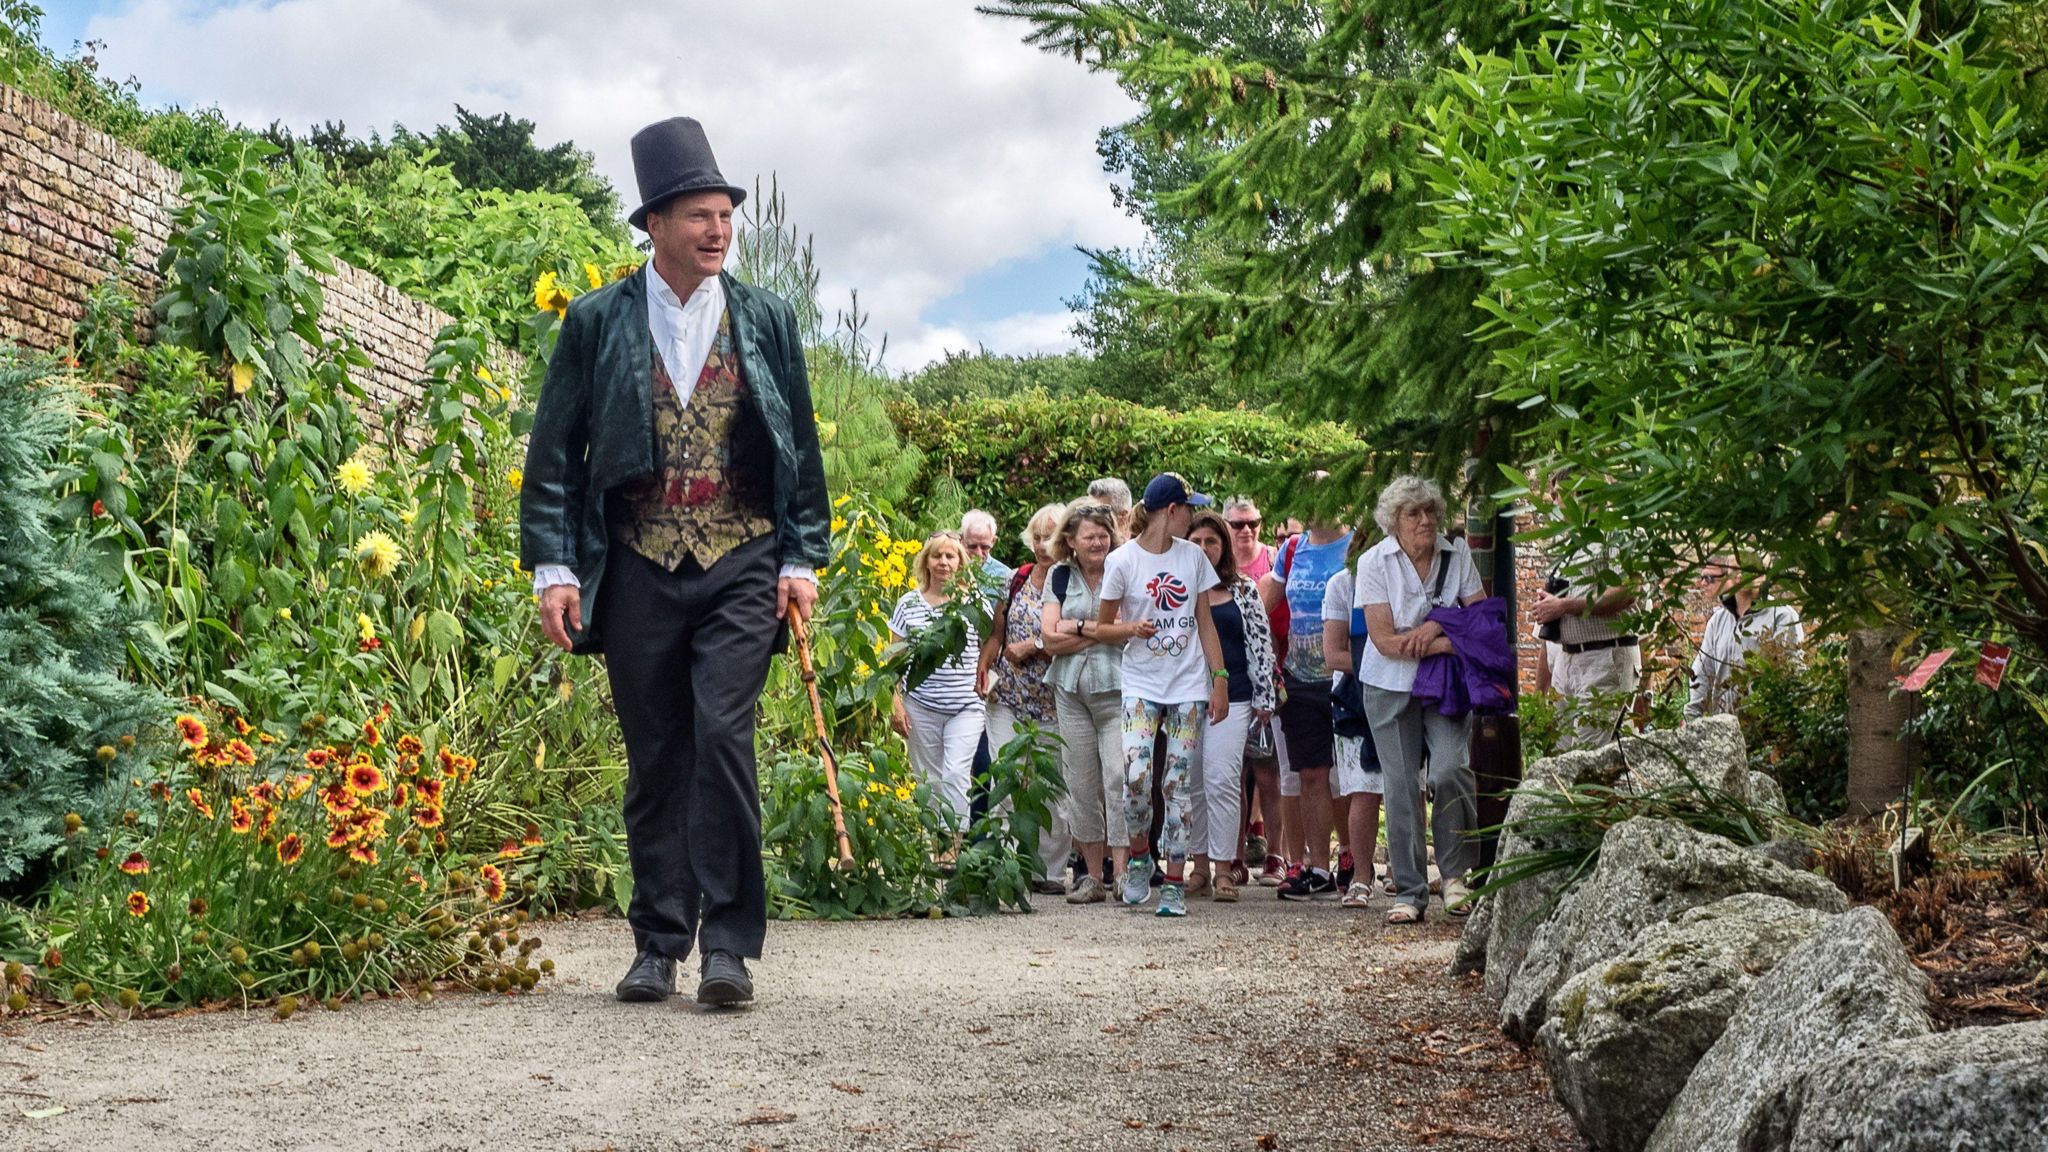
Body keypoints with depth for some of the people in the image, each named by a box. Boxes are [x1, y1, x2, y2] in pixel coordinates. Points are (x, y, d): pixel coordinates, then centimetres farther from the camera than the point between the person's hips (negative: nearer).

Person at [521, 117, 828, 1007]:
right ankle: (659, 946, 14)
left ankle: (728, 945, -8)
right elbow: (554, 454, 5)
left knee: (723, 737, -13)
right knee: (655, 758, 5)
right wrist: (554, 567, -2)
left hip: (742, 566, 0)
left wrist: (803, 559, 4)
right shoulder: (598, 321, 4)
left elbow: (802, 450, 12)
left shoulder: (768, 320, 8)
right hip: (638, 567, 1)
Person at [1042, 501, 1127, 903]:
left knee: (1118, 777, -12)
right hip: (1072, 691, 4)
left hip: (1117, 689, -4)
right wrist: (1104, 633, -8)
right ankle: (1092, 876, 12)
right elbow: (1051, 639, -1)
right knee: (1081, 782, 5)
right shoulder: (1059, 576, 9)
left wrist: (1078, 626, -8)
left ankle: (1121, 870, -10)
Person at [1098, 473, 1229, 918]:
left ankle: (1174, 884, 6)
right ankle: (1139, 857, 9)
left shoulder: (1193, 556, 7)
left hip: (1189, 685, 3)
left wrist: (1220, 679, 4)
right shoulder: (1123, 560, -3)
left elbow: (1205, 623, 11)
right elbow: (1103, 626, 4)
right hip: (1142, 684, -2)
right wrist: (1132, 628, -17)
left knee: (1178, 785, 0)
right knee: (1136, 777, -18)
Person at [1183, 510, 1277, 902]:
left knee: (1222, 779, -10)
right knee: (1192, 783, 6)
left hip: (1231, 697, -2)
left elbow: (1261, 643, 6)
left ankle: (1224, 869, -5)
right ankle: (1199, 867, 14)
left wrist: (1264, 696, 2)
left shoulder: (1243, 589, 6)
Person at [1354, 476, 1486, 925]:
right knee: (1401, 786, -2)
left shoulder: (1456, 556, 2)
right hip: (1391, 687, -1)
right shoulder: (1374, 562, -7)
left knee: (1449, 771, -17)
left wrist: (1437, 625, -14)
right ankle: (1409, 892, 7)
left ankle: (1455, 873, 1)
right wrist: (1449, 643, -18)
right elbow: (1384, 639, -14)